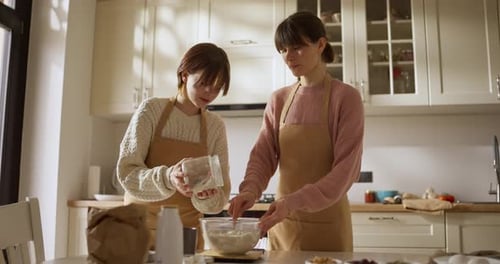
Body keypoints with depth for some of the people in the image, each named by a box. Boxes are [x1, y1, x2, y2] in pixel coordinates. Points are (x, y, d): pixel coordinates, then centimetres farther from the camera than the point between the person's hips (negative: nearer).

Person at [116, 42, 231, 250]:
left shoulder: (216, 126, -3)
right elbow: (126, 172, -14)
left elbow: (221, 193, -4)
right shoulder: (151, 110, -9)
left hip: (187, 232, 2)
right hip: (142, 226, -1)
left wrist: (205, 196, -26)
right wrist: (167, 178, -32)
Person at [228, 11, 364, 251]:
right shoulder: (278, 100, 4)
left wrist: (295, 202, -26)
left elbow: (346, 168, -15)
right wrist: (250, 190, -20)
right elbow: (262, 155, 1)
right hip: (282, 221, 4)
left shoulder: (346, 97, -9)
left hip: (326, 222, -3)